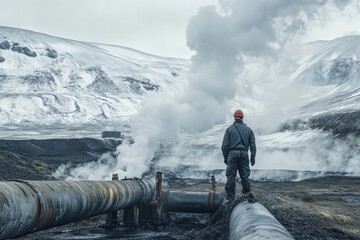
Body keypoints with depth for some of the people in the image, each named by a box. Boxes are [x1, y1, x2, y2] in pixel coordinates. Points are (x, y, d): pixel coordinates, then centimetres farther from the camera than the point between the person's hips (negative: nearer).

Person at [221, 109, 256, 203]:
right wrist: (253, 157, 10)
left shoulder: (229, 129, -1)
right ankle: (247, 194, 7)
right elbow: (253, 145, 5)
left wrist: (225, 157, 5)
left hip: (232, 154, -2)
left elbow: (225, 145, -4)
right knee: (245, 175, 10)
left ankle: (230, 197, 3)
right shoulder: (248, 129, 7)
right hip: (244, 154, 2)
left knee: (231, 176, 2)